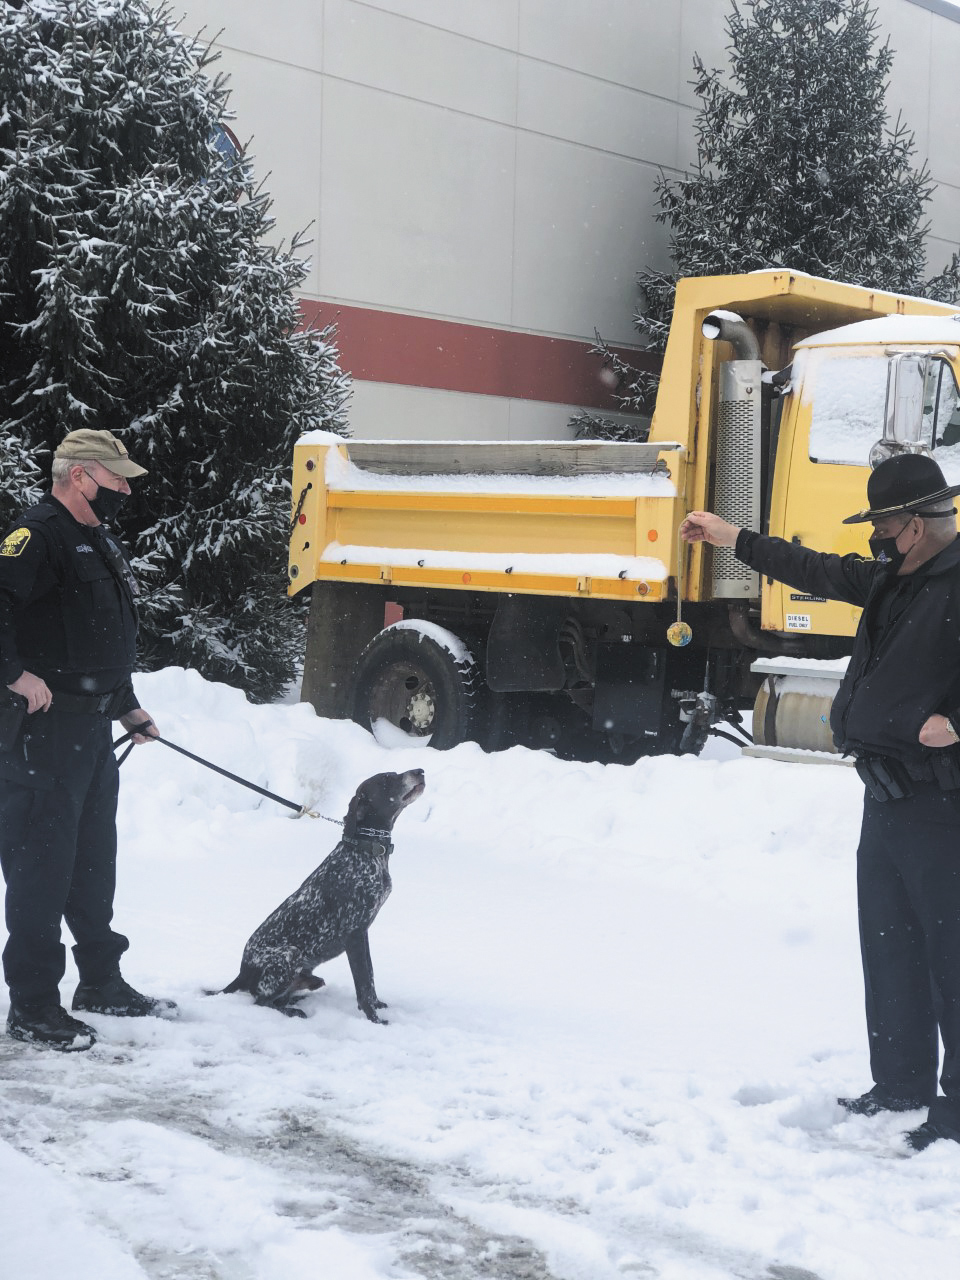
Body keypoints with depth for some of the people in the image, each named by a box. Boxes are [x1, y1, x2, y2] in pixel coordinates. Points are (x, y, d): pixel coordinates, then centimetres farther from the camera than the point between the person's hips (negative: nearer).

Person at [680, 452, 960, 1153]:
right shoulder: (895, 579, 12)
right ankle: (902, 1083, 29)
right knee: (889, 944, 17)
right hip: (889, 797, 10)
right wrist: (735, 539, 29)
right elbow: (823, 572, 26)